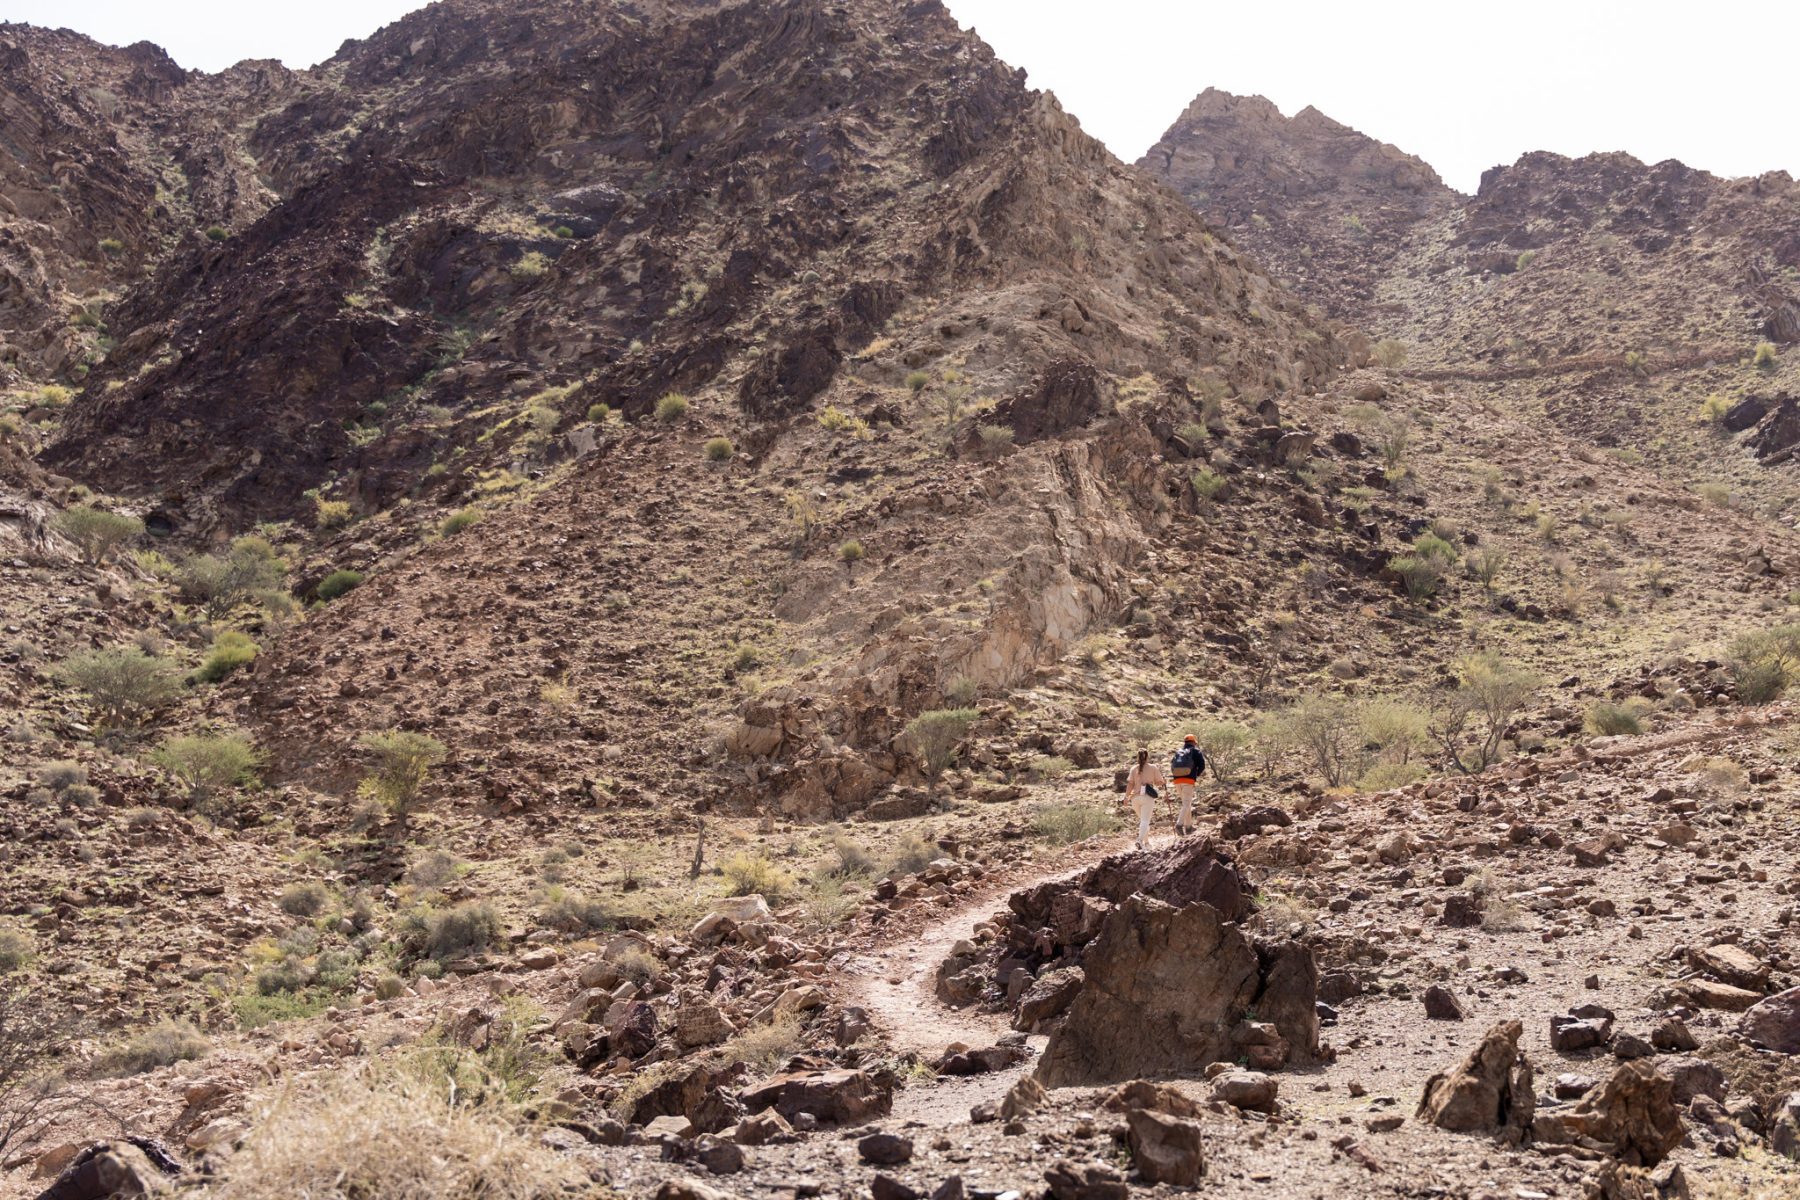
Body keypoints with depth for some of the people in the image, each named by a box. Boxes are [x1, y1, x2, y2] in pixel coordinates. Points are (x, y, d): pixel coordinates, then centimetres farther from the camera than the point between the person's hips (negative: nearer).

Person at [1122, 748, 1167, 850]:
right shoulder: (1153, 768, 0)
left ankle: (1146, 842, 25)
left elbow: (1130, 784, 1)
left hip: (1135, 797, 3)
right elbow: (1159, 782, 2)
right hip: (1148, 797, -3)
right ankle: (1140, 840, -28)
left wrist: (1126, 797, 5)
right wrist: (1165, 782, 23)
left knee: (1142, 819, 20)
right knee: (1145, 820, -8)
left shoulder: (1134, 769, 5)